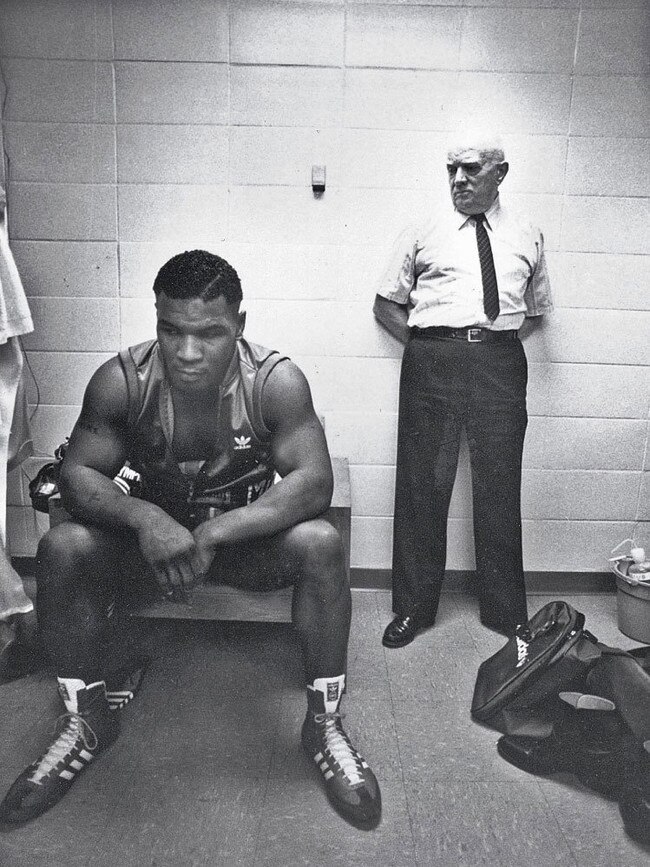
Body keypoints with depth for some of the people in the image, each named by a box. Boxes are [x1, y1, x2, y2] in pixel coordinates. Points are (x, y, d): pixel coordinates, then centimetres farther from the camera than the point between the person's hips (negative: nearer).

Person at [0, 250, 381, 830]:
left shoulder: (277, 381, -22)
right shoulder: (121, 380, -18)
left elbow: (313, 483, -27)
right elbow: (78, 473, -16)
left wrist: (216, 531, -40)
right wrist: (145, 517, -38)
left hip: (250, 535, -1)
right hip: (151, 532, 2)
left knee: (320, 544, -31)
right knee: (63, 548, -24)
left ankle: (324, 724, -10)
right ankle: (89, 721, 0)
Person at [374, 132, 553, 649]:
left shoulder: (527, 237, 16)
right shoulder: (422, 235, 12)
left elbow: (538, 308, 24)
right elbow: (386, 304, 14)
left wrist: (501, 335, 6)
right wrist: (424, 345, 0)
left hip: (500, 364, 1)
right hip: (431, 362, -1)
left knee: (499, 487, 6)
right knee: (423, 484, 2)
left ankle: (505, 610, 22)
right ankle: (413, 606, 17)